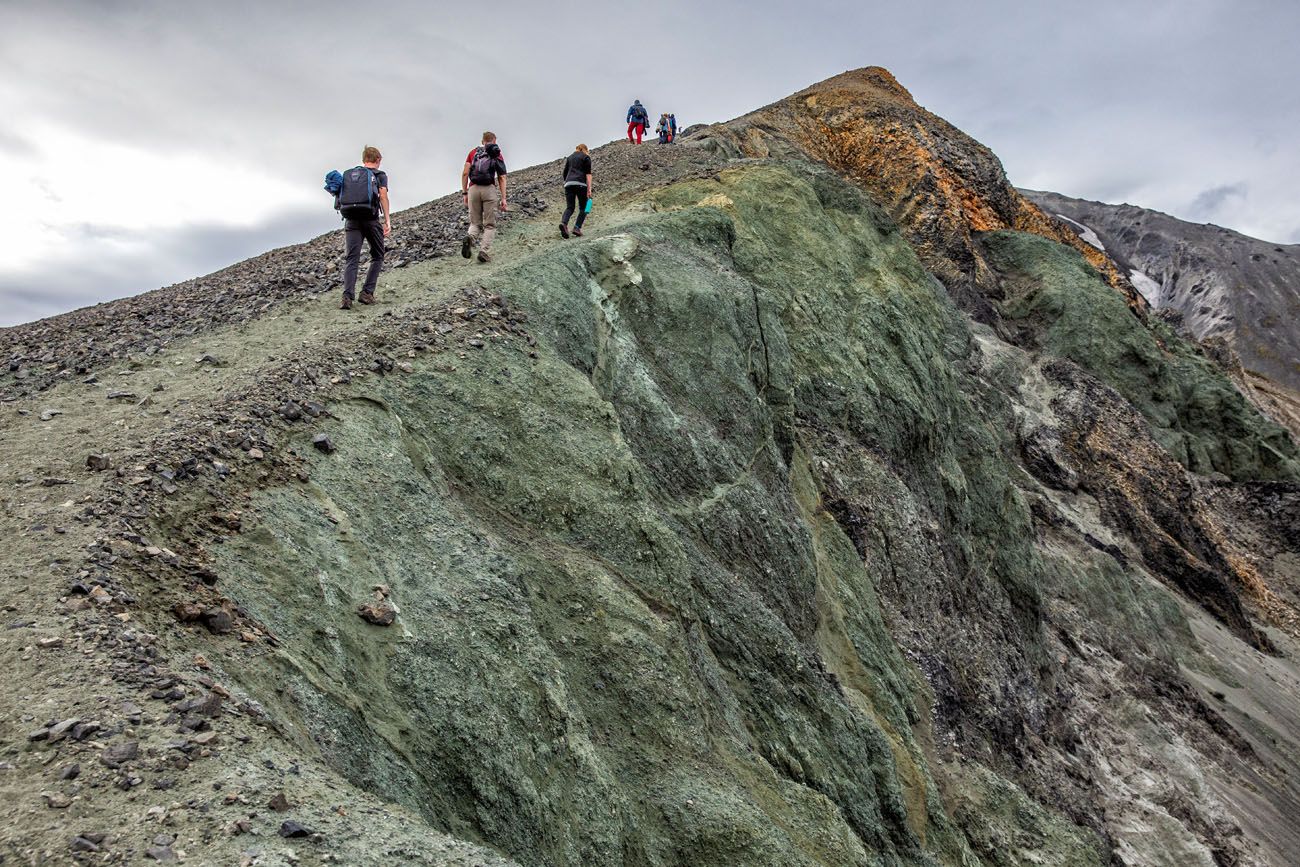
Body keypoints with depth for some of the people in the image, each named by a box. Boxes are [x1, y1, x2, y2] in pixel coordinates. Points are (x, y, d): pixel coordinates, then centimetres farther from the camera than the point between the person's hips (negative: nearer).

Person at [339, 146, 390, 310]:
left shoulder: (349, 173, 19)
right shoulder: (380, 175, 8)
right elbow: (383, 196, -6)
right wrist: (387, 221, -10)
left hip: (351, 219, 3)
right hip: (371, 219, -3)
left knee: (351, 260, -2)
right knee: (377, 257, 14)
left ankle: (347, 296, -18)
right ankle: (367, 293, 3)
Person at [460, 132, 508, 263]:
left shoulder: (473, 152, 16)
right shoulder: (497, 155, 10)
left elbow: (465, 173, 7)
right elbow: (502, 178, 2)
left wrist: (465, 193, 11)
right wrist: (503, 198, 0)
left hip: (473, 188, 2)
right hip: (489, 189, -2)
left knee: (475, 223, 13)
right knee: (490, 225, 7)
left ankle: (470, 238, -19)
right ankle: (484, 252, -9)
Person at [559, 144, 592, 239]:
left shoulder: (570, 157, 24)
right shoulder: (586, 157, 9)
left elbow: (565, 173, 24)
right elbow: (588, 173, -2)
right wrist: (589, 188, -6)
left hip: (568, 184, 4)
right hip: (580, 184, -4)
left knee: (569, 207, 0)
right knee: (583, 208, 6)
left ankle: (563, 223, -28)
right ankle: (577, 228, -11)